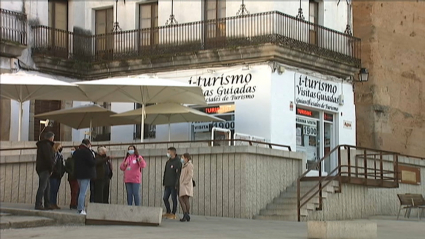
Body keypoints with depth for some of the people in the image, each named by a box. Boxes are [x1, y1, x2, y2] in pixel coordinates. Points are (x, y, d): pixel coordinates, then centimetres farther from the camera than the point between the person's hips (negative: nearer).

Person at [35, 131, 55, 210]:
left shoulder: (42, 145, 21)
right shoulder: (46, 145, -12)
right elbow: (48, 158, -20)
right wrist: (51, 168, -14)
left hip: (41, 168, 11)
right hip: (44, 169, -11)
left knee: (47, 186, 13)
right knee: (42, 187, -10)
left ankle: (47, 204, 15)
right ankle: (38, 205, -12)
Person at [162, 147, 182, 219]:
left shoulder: (178, 162, -8)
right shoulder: (168, 162, 16)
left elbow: (178, 174, -13)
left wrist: (176, 184, -18)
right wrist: (164, 183, 14)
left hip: (173, 185, -8)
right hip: (167, 184, 8)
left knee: (174, 199, -2)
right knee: (165, 198, 7)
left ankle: (173, 214, 4)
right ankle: (168, 212, 19)